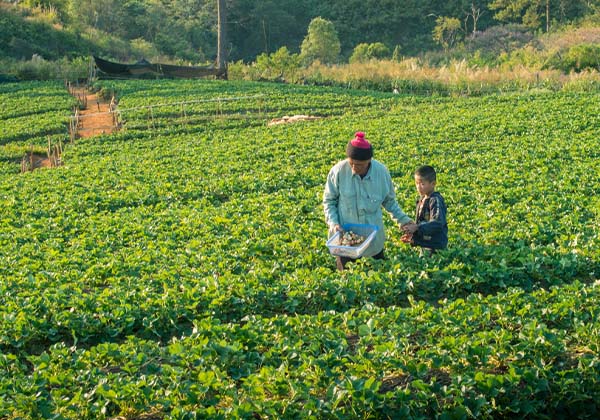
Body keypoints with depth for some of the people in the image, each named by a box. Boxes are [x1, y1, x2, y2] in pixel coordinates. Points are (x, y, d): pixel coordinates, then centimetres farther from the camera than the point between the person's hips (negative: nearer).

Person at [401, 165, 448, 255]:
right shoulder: (421, 200, 9)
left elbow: (437, 223, -28)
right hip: (425, 244, 9)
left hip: (435, 246, -9)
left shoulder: (436, 200, -17)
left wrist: (416, 227, -33)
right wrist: (413, 237, 8)